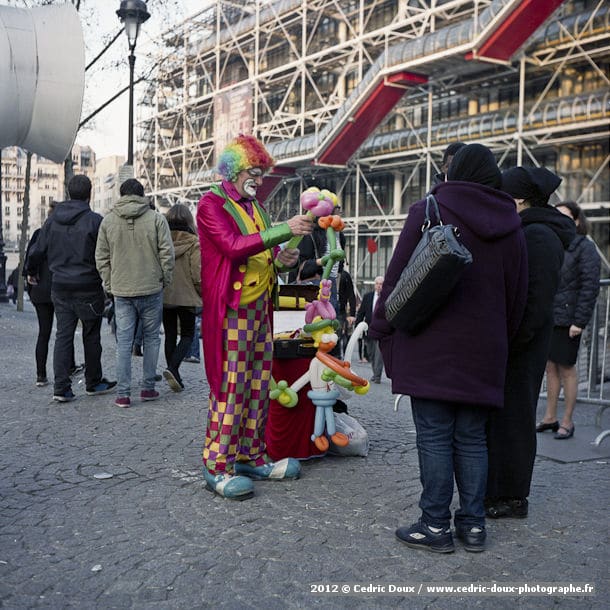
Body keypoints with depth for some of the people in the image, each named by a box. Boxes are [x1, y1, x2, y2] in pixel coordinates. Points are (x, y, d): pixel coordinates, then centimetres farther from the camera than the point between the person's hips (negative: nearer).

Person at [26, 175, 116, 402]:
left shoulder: (52, 220, 5)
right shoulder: (94, 221, -11)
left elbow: (37, 251, 10)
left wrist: (31, 272, 27)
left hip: (60, 287, 4)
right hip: (88, 288, -4)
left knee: (63, 335, 6)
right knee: (91, 336, 10)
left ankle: (61, 387, 1)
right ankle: (93, 382, 22)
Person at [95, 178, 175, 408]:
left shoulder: (108, 220, 5)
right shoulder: (156, 219, -4)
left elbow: (101, 257, 7)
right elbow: (167, 254, -6)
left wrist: (109, 285, 14)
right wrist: (165, 280, 6)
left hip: (121, 290, 2)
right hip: (151, 288, -2)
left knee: (124, 341, 4)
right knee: (151, 338, 11)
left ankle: (123, 394, 4)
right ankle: (148, 387, 15)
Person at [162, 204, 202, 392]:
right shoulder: (193, 243, -10)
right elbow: (198, 274, -12)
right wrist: (204, 294, 2)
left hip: (163, 296, 4)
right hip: (185, 296, -3)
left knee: (170, 335, 13)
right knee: (187, 335, 7)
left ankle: (174, 376, 16)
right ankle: (172, 368, -14)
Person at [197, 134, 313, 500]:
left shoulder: (254, 205, 19)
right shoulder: (212, 204, -6)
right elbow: (234, 247, -21)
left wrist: (281, 259, 3)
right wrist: (283, 230, -25)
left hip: (260, 307, 8)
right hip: (230, 309, -8)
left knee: (258, 385, 10)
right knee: (230, 386, -7)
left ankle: (251, 457, 20)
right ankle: (217, 466, 2)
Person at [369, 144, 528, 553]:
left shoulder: (427, 212, -3)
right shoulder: (511, 227, 10)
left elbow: (398, 277, -5)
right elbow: (517, 297, 14)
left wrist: (381, 328, 3)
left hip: (431, 346, -4)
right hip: (484, 351, 4)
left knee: (434, 436, 1)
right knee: (472, 438, 11)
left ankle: (436, 525, 6)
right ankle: (473, 523, 16)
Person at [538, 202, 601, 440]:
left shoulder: (585, 247, -7)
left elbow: (590, 286, -12)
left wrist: (580, 321, -16)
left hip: (567, 318, -6)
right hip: (546, 317, 6)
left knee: (567, 369, 2)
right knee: (550, 367, 11)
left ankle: (567, 421, 13)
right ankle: (550, 417, 22)